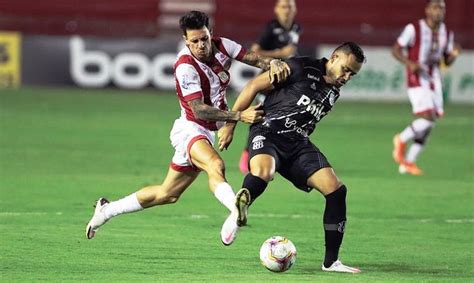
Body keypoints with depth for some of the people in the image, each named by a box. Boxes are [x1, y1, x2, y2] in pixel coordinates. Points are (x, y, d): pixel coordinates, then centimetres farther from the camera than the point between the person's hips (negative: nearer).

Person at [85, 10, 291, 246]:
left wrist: (271, 63, -28)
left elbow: (255, 59, -4)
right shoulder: (186, 66, -22)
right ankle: (236, 209, -65)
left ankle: (107, 210, 28)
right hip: (190, 129, -7)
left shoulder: (221, 46, -4)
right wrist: (238, 116, -32)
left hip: (208, 133, 7)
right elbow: (199, 110, -25)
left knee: (168, 194, 15)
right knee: (215, 165, -38)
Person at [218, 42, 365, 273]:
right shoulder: (301, 68, -7)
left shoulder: (333, 92, 15)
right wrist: (230, 124, -4)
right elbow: (254, 86, -5)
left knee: (336, 190, -8)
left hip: (298, 144, 7)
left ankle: (331, 262, -2)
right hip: (268, 133, -7)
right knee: (262, 172, -43)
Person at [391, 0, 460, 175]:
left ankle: (408, 162, 15)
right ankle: (402, 140, 7)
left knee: (428, 125, 4)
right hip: (417, 80, -6)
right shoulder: (414, 29, -9)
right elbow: (396, 50, -5)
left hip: (434, 80, 6)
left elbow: (447, 61, 16)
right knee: (427, 118, -19)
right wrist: (409, 63, -23)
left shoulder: (447, 34, 8)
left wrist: (454, 54, -8)